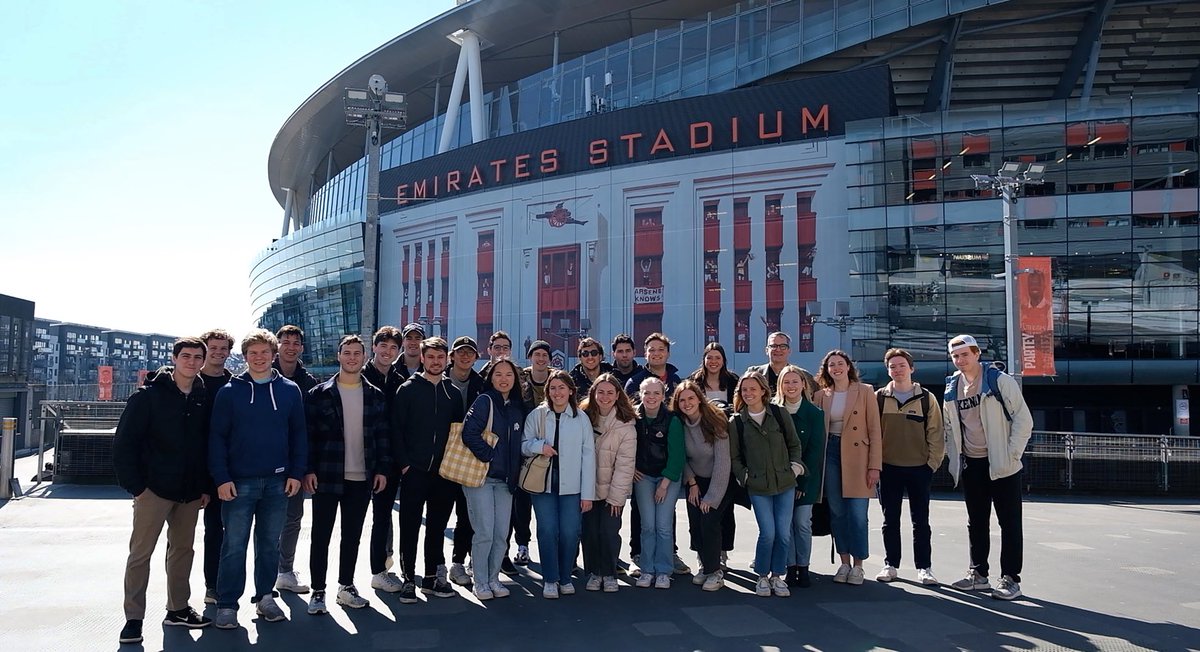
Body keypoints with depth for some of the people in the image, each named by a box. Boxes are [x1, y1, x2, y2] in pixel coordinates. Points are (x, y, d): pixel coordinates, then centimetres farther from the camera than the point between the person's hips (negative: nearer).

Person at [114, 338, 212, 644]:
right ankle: (133, 617, 10)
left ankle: (177, 609, 25)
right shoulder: (149, 395, -7)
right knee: (140, 552, 0)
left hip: (190, 492, 5)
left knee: (182, 549, 13)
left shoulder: (203, 399, 6)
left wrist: (205, 487, 8)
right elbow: (124, 442, -8)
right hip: (154, 489, -5)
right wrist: (135, 486, -12)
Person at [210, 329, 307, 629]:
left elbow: (299, 434, 6)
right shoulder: (230, 391, -1)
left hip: (278, 481, 2)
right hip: (239, 482, -2)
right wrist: (221, 478, -10)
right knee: (234, 545, 2)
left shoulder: (290, 390, 4)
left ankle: (265, 597, 24)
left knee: (270, 544, 11)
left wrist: (296, 473, -1)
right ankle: (227, 605, 12)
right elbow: (217, 436, -2)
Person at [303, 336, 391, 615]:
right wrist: (308, 470, -10)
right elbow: (308, 434, -4)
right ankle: (318, 591, 14)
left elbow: (383, 435, 7)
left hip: (362, 478, 3)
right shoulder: (320, 394, -2)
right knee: (321, 535, 5)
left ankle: (346, 586, 24)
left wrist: (383, 469, 0)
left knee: (352, 535, 12)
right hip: (326, 477, -2)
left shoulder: (376, 396, 6)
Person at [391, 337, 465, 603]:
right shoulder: (408, 389, -1)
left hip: (444, 472, 4)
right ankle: (409, 580, 10)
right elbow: (396, 429, -4)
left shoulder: (453, 393, 10)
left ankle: (432, 577, 22)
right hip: (414, 471, -3)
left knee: (437, 527, 11)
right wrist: (404, 463, -10)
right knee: (409, 527, 1)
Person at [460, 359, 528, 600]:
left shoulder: (518, 407, 10)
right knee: (484, 533, -4)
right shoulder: (485, 401, -8)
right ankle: (480, 582, 11)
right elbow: (469, 433, -17)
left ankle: (493, 579, 21)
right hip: (481, 477, -5)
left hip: (505, 480, 5)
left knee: (501, 535, 6)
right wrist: (488, 456, -16)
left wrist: (515, 471, 9)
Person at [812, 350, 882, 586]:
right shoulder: (821, 395, 9)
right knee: (836, 511, 6)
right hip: (830, 454, 3)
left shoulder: (865, 392, 1)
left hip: (857, 456, -3)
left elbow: (874, 430, -2)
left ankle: (857, 565, 10)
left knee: (857, 513, -4)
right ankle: (844, 562, 18)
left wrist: (874, 466, -7)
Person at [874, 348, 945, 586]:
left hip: (919, 468, -1)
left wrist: (933, 463, -4)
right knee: (890, 520, 8)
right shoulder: (879, 397, 1)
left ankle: (924, 567, 15)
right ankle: (890, 564, 17)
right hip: (888, 468, 1)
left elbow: (936, 434, 1)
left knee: (920, 520, 6)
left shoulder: (926, 398, 0)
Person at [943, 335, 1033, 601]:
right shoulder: (951, 389, 7)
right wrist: (953, 456, 8)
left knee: (1009, 522, 1)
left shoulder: (1000, 381, -10)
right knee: (976, 522, 13)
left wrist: (1011, 454, -13)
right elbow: (949, 428, 17)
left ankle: (1010, 578, 7)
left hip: (1001, 465, -6)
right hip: (971, 465, 6)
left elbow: (1024, 420, -11)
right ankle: (978, 573, 23)